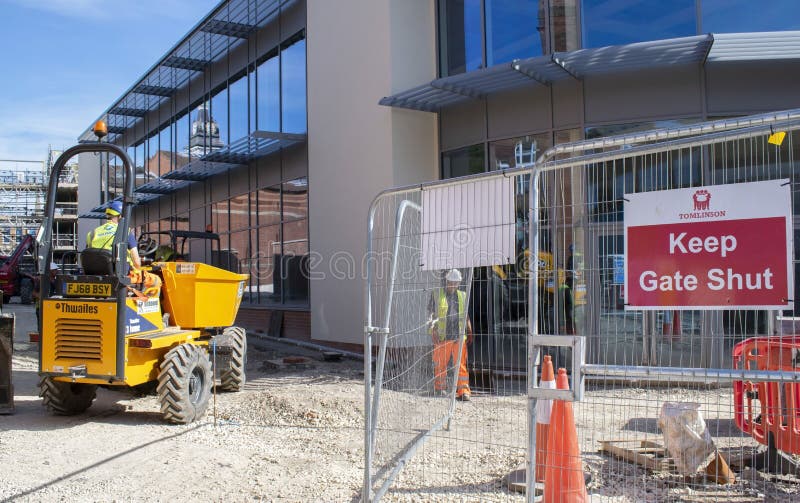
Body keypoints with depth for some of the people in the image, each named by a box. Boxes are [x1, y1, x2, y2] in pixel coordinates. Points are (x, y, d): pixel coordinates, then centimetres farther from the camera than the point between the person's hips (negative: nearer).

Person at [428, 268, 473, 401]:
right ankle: (440, 388, 20)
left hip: (459, 336, 2)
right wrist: (433, 326, -11)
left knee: (461, 364, -4)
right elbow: (430, 312, 4)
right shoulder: (437, 294, 6)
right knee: (440, 364, 5)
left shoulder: (463, 295, 15)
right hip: (442, 336, -2)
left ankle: (463, 390, -5)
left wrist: (469, 333, 14)